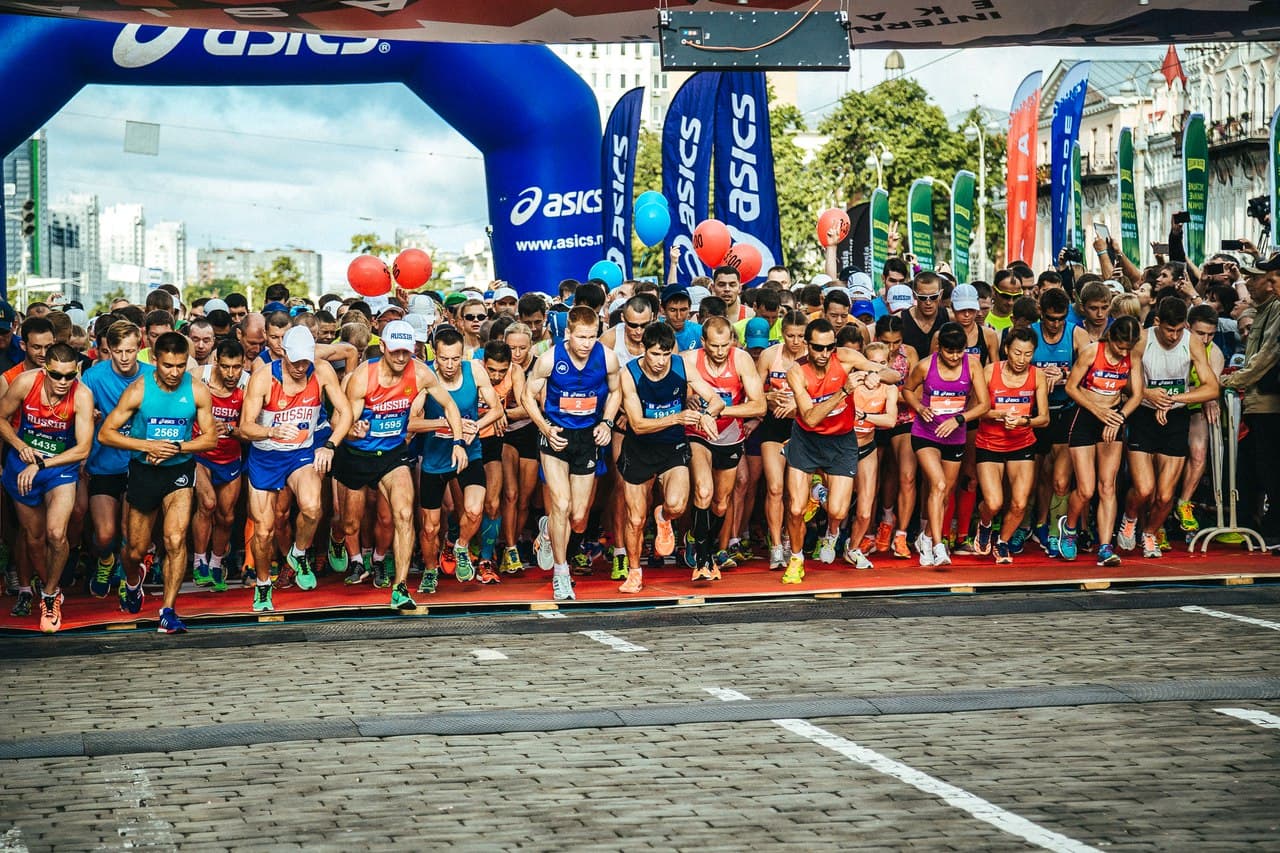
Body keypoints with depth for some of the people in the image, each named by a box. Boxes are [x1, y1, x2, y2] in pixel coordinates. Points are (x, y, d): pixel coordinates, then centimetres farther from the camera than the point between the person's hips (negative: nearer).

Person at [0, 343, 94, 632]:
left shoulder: (82, 395, -22)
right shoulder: (25, 383, -18)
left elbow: (83, 449, -21)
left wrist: (40, 464, -24)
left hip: (61, 467, -2)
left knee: (56, 533, -21)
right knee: (34, 538, 10)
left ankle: (49, 596, 1)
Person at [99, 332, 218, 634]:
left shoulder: (197, 391, -8)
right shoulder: (138, 390, -12)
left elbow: (210, 438, -2)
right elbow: (105, 433, -11)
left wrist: (175, 447, -17)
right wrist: (148, 445, -21)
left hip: (179, 470, 0)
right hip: (143, 470, 0)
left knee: (175, 540, -20)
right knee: (136, 550, 12)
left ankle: (168, 610, -12)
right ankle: (132, 582, 48)